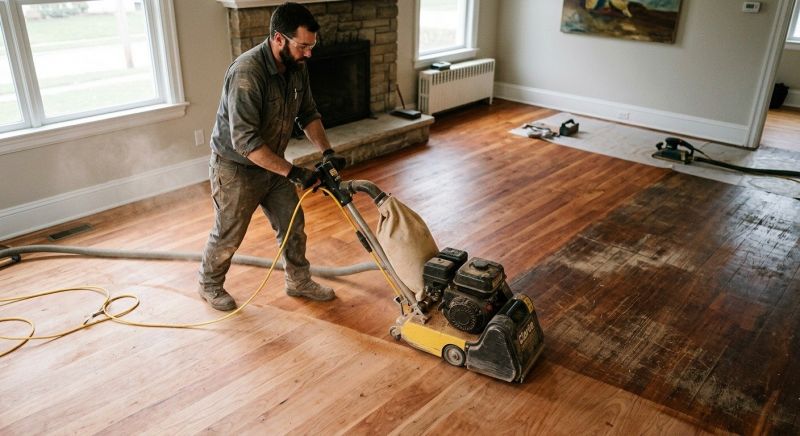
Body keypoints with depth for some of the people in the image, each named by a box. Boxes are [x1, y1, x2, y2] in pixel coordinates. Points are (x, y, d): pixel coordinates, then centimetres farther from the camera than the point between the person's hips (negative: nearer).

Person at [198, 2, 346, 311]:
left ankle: (298, 281, 33)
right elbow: (245, 141, -36)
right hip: (236, 168, -7)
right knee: (228, 235, 10)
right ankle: (209, 285, 35)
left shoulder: (296, 67, -8)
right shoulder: (247, 73, -33)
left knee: (293, 226, 13)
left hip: (272, 164, 7)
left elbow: (308, 114, 5)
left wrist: (327, 151, -9)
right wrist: (293, 172, -37)